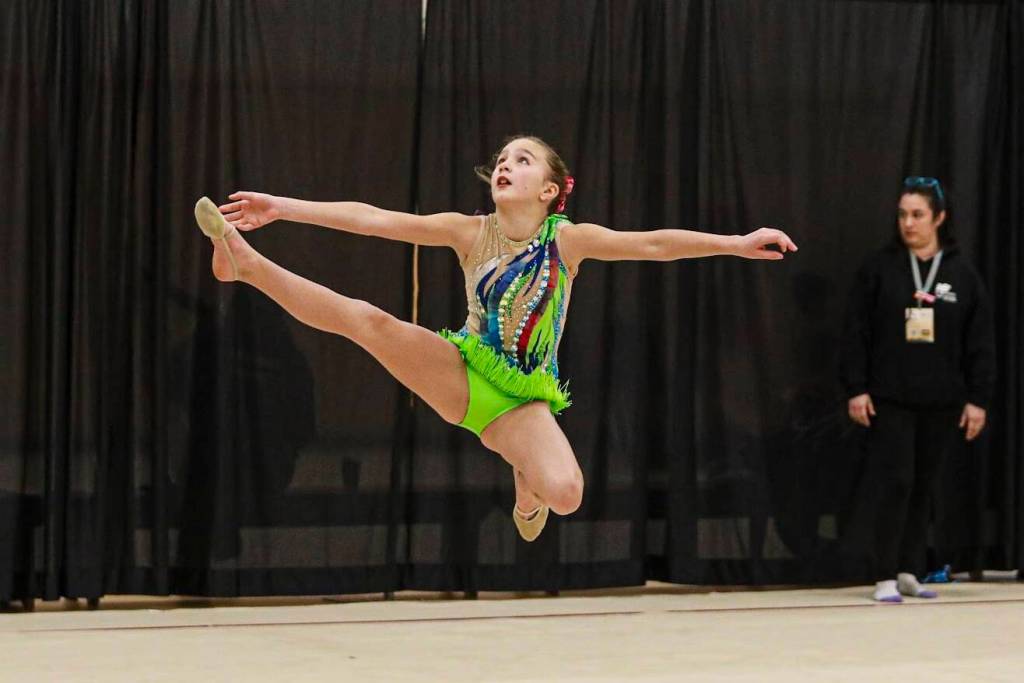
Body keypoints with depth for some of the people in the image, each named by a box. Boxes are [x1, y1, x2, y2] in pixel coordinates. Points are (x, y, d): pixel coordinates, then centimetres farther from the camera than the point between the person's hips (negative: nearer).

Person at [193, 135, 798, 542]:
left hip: (521, 398, -1)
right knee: (369, 320, -25)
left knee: (565, 494, -28)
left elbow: (652, 245, -6)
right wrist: (283, 207, -11)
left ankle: (527, 484, 11)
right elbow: (372, 220, -5)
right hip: (462, 374, 1)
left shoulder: (567, 239, -2)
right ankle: (244, 262, -22)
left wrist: (737, 243, -14)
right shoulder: (470, 232, 0)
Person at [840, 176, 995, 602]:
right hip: (889, 399, -2)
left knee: (922, 487, 7)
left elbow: (980, 343, 5)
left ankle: (909, 572, 16)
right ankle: (886, 578, -4)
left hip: (941, 403, 2)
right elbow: (856, 333, -1)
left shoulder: (963, 275, 5)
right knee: (894, 482, -8)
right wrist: (856, 390, -6)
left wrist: (978, 399, 1)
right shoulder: (879, 268, 0)